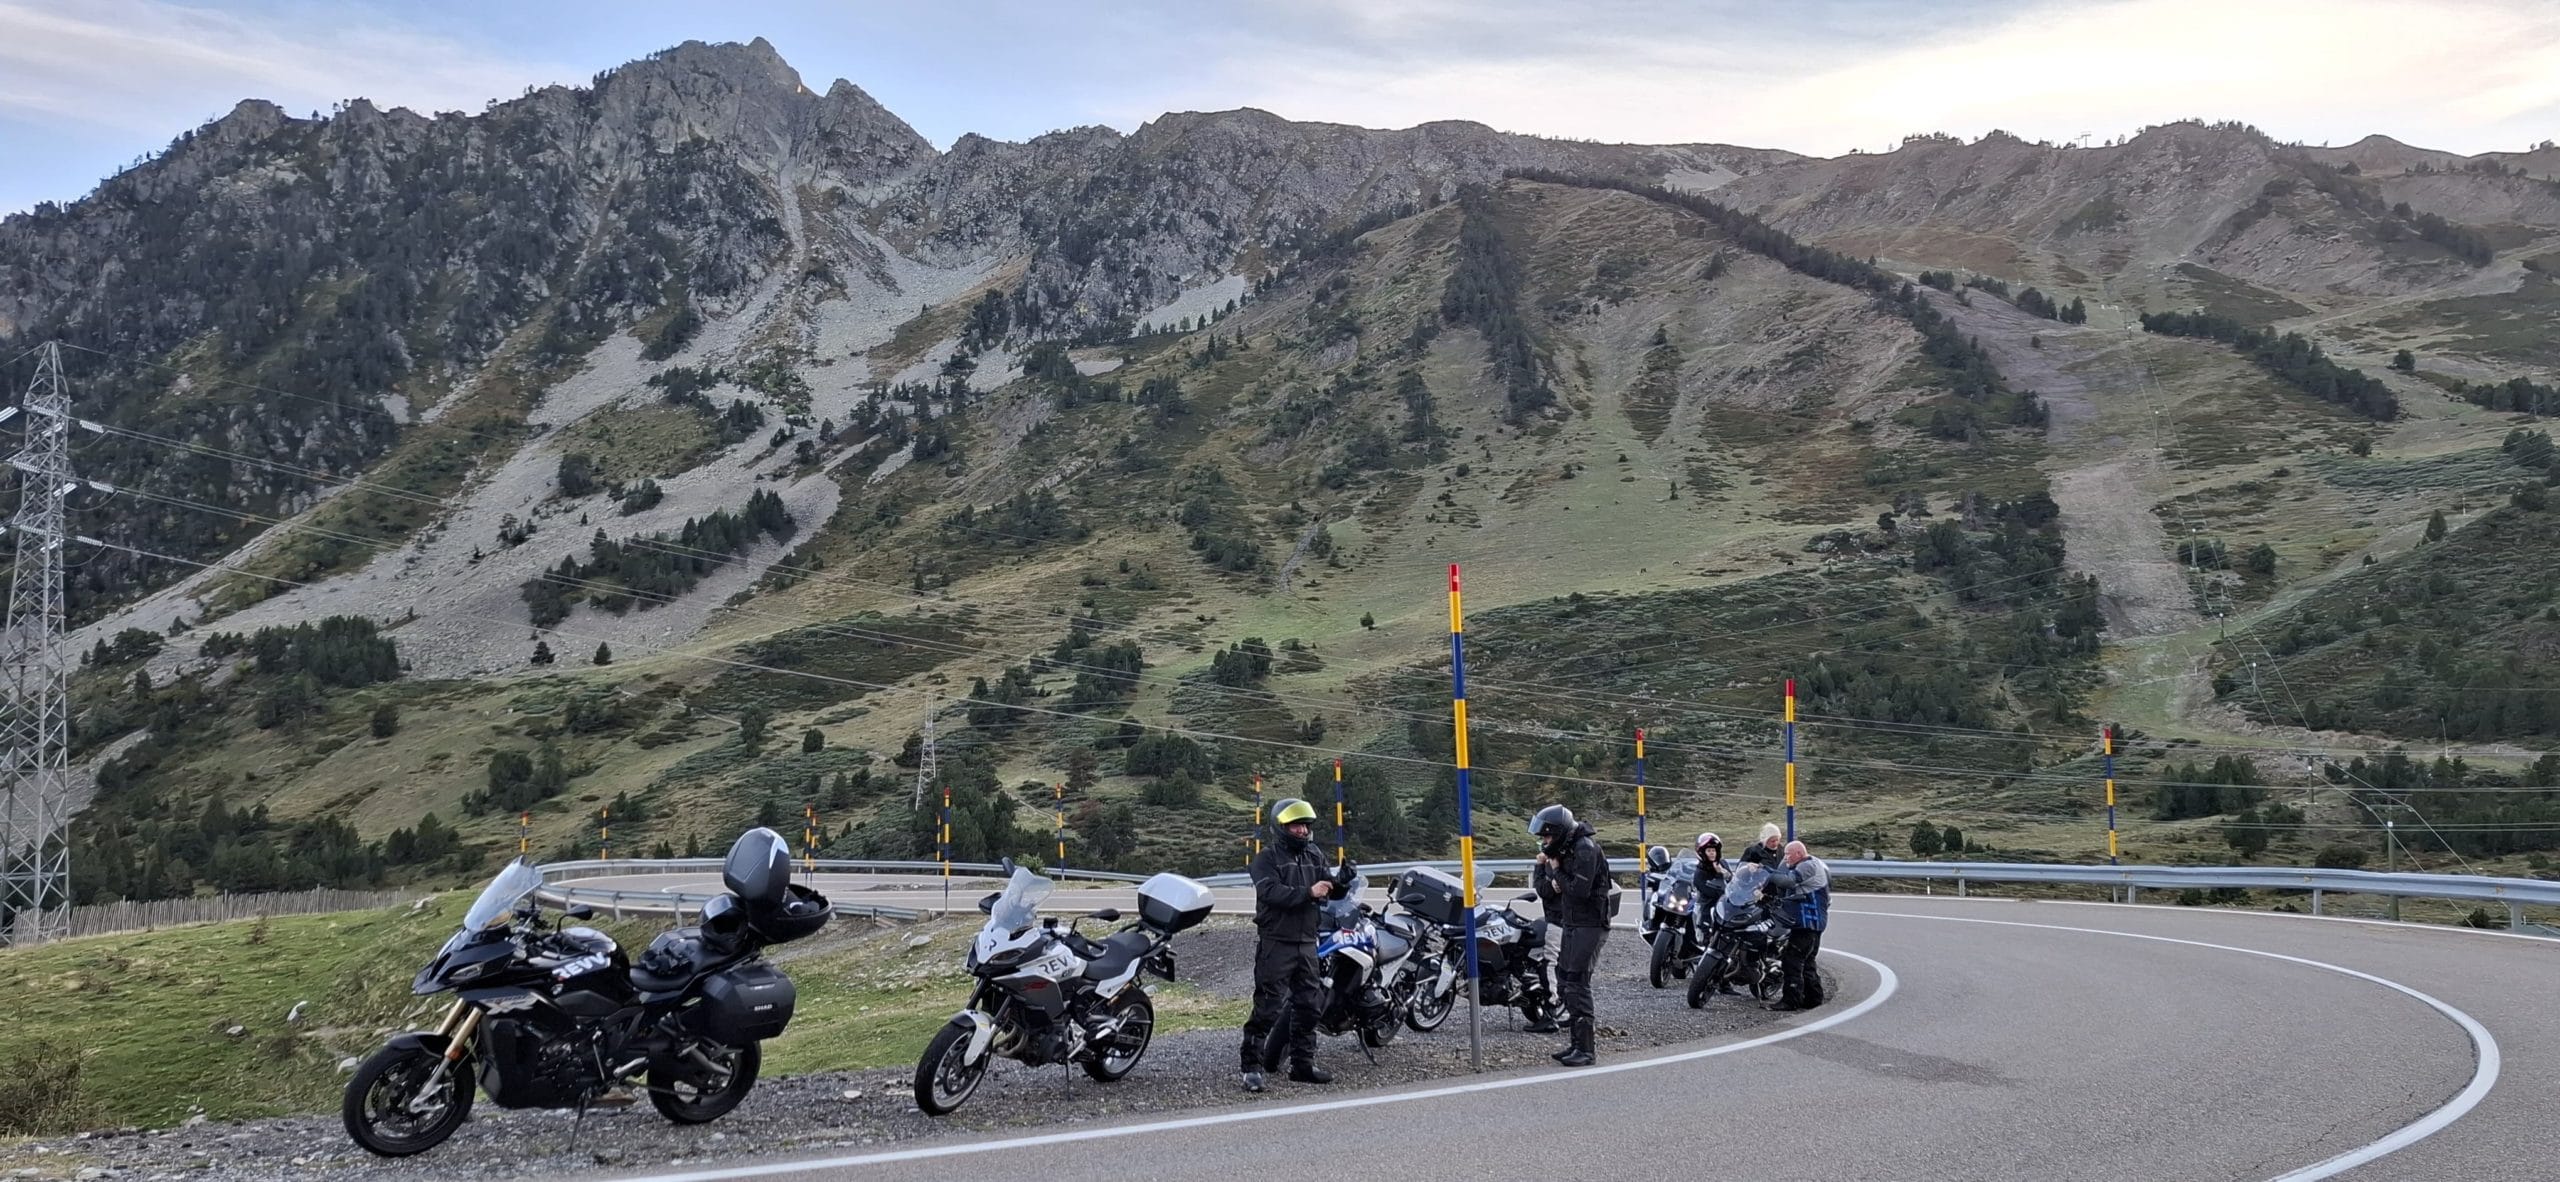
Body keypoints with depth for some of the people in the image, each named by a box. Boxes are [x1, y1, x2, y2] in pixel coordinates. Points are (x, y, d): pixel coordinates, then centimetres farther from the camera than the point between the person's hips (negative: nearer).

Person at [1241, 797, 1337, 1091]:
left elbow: (1329, 888, 9)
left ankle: (1302, 1063, 22)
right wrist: (1308, 892, -27)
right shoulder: (1267, 857, -6)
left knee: (1310, 1004, 12)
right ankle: (1252, 1067, -5)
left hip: (1307, 942, 7)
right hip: (1276, 942, -7)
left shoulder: (1315, 855, 14)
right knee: (1267, 1007, -9)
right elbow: (1270, 892, -21)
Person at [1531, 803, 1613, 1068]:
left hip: (1589, 924, -10)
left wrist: (1557, 871, -11)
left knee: (1576, 982, -13)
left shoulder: (1585, 849, -16)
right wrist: (1544, 867, -7)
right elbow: (1544, 890, 12)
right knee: (1564, 982, 12)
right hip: (1571, 924, 10)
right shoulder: (1563, 850, 12)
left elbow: (1580, 890, -24)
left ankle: (1587, 1049, -10)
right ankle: (1579, 1040, 20)